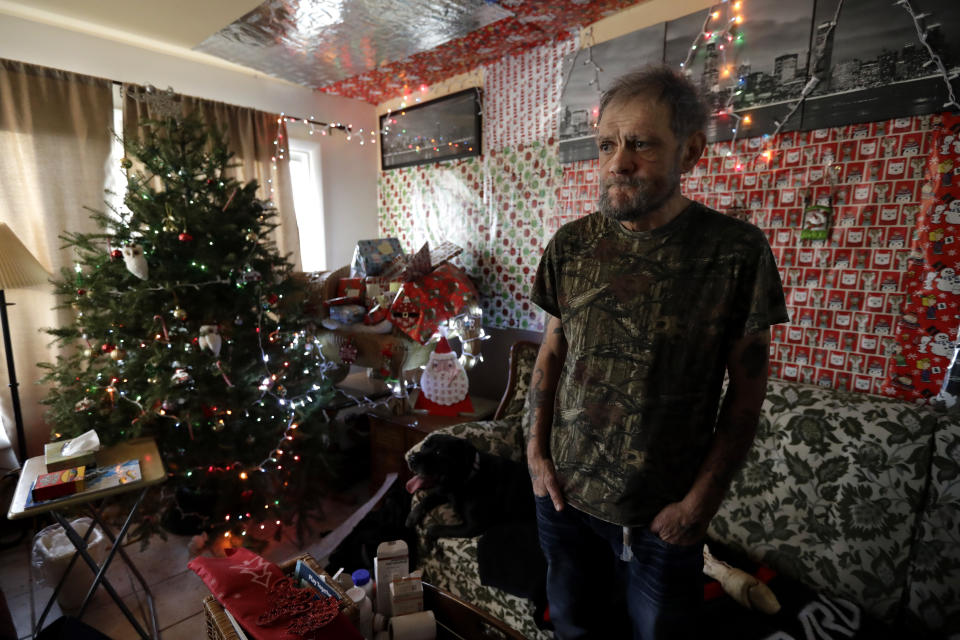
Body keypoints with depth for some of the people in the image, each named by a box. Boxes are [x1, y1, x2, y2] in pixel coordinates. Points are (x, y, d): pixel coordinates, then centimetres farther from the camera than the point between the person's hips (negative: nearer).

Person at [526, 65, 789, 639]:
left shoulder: (737, 251, -14)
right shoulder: (572, 243, -6)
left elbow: (747, 390, -8)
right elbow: (553, 350, 2)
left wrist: (703, 501, -9)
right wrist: (535, 448, -2)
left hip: (664, 512, -2)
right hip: (564, 490, 3)